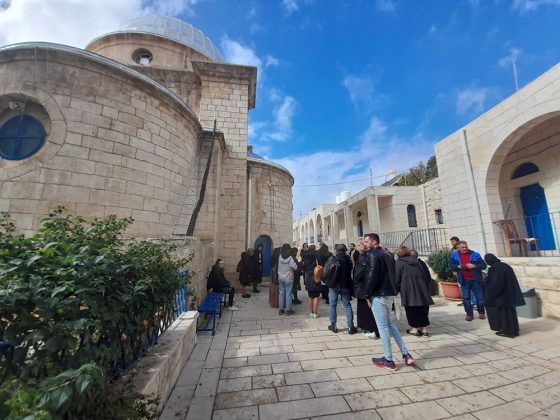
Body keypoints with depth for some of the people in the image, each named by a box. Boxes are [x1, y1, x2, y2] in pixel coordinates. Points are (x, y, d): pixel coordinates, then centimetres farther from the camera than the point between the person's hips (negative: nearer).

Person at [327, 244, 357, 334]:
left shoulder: (331, 260, -11)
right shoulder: (348, 260, -3)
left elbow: (326, 274, -9)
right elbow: (351, 273, 4)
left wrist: (327, 282, 5)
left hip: (333, 286, -2)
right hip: (345, 286, 2)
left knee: (332, 305, 9)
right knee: (347, 305, 12)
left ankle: (333, 326, 14)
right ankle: (350, 327, 13)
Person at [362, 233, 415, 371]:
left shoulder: (373, 255, -15)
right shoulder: (384, 254, 13)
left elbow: (371, 277, -21)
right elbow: (388, 274, 16)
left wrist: (367, 295, -11)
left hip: (378, 295, -9)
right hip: (388, 293, 9)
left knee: (383, 327, 2)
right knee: (389, 323, 21)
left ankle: (388, 360, 14)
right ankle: (406, 354, 23)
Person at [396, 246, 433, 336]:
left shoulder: (399, 262, -6)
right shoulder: (415, 261, 9)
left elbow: (397, 277, -7)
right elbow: (424, 275, 13)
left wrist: (397, 289, 4)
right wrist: (425, 287, 20)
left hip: (408, 290, -5)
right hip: (421, 289, 5)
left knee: (412, 310, 5)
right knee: (422, 308, 14)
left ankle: (415, 329, 9)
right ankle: (424, 328, 19)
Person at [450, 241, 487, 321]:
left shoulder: (475, 254, 0)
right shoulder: (454, 255, 2)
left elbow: (483, 265, -2)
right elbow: (451, 265, 5)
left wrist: (474, 266, -18)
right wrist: (458, 267, -14)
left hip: (475, 280, 0)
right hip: (464, 280, 0)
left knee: (480, 297, 9)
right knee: (466, 298, 3)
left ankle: (481, 313, 29)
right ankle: (469, 314, 14)